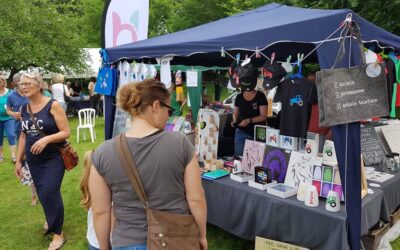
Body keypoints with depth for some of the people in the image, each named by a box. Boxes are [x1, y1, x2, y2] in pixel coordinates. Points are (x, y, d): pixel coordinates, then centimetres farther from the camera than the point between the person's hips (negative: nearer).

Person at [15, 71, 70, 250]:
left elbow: (66, 132, -14)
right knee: (43, 193, 13)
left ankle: (58, 234, 6)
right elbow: (23, 135, 13)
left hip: (53, 158, -5)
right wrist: (18, 160, 13)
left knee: (50, 192, -10)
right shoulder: (24, 109, 5)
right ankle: (51, 220, 41)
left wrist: (46, 139, -29)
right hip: (33, 160, 6)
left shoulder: (53, 105, -12)